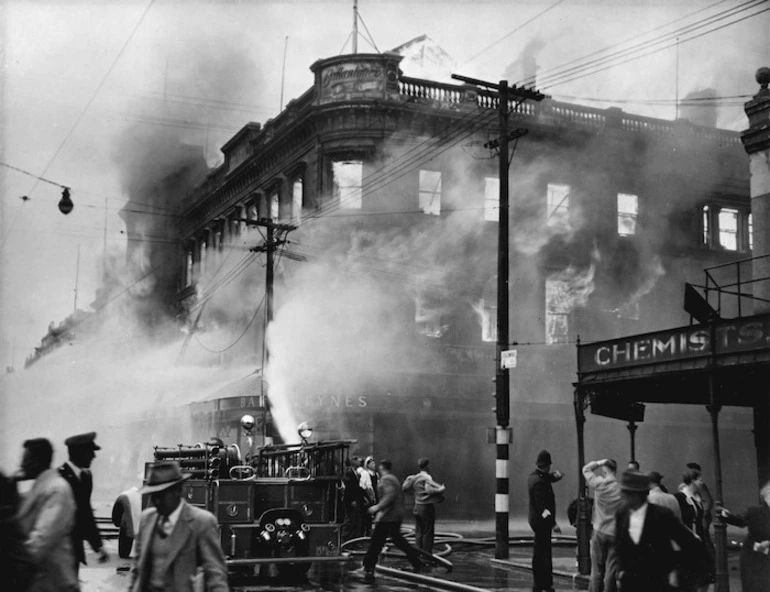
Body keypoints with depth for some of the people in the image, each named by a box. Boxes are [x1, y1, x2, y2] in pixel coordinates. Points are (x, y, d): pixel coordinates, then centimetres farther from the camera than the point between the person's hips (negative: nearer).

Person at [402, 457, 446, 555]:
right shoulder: (427, 478, -15)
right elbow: (429, 490, -31)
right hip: (427, 507, -7)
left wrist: (408, 479, 30)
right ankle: (427, 554, 4)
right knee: (428, 532, 1)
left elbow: (404, 487, 16)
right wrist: (440, 490, -22)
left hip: (417, 507, 7)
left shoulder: (414, 478, 5)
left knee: (419, 532, 13)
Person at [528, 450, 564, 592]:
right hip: (542, 522, -10)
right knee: (545, 555, -8)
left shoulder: (534, 475, 7)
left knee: (539, 553, 16)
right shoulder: (539, 482, -22)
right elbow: (542, 506, -26)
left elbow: (550, 477, 18)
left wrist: (556, 475, -7)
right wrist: (553, 523, -27)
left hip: (537, 520, 10)